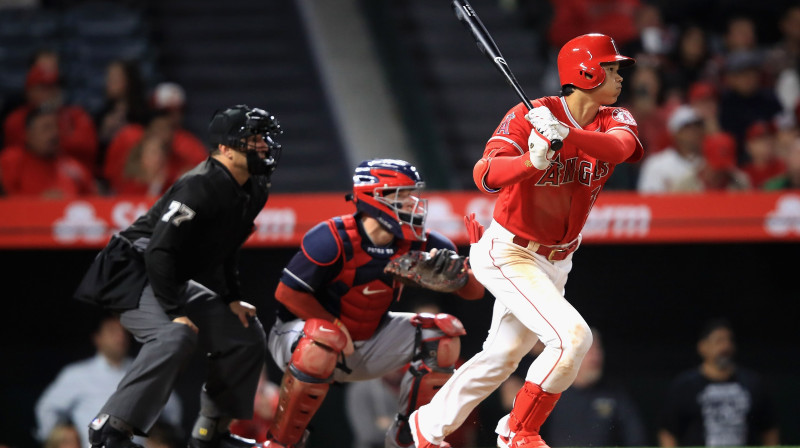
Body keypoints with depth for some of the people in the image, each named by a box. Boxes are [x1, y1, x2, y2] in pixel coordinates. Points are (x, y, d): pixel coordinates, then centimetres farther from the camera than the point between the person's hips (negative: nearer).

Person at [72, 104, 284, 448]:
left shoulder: (252, 191, 3)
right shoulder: (200, 187, -26)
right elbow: (159, 252, -30)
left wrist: (231, 300, 10)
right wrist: (176, 313, -30)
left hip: (176, 282, 10)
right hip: (133, 274, -10)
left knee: (247, 333, 8)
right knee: (176, 336, -33)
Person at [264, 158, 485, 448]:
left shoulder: (417, 244, -8)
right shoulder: (333, 240, -24)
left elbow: (474, 291, -6)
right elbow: (289, 292, -20)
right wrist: (337, 328, -23)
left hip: (367, 344, 6)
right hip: (298, 334, -6)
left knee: (444, 333, -8)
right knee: (322, 342, -41)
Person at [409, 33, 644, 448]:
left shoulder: (614, 121, -3)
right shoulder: (528, 116, -19)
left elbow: (621, 146, -27)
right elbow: (485, 176, -31)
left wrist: (565, 134, -46)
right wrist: (532, 161, -52)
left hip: (555, 262, 7)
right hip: (509, 255, -7)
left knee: (503, 355, 16)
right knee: (573, 336, -22)